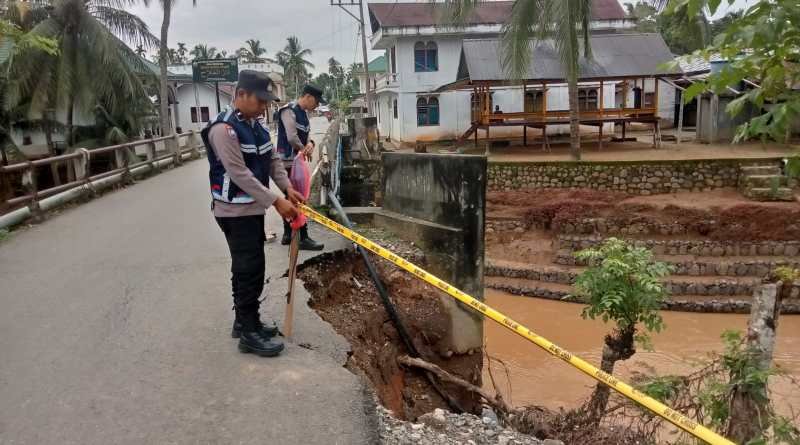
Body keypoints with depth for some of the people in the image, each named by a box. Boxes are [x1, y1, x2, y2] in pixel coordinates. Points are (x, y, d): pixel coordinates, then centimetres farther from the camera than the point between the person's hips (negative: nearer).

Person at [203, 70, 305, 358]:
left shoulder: (257, 124, 9)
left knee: (248, 268, 16)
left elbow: (273, 158, 14)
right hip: (235, 211, -9)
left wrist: (287, 187, -1)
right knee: (250, 270, -6)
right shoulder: (224, 129, -20)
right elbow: (240, 175, -24)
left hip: (254, 208, 9)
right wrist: (276, 201, -23)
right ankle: (249, 333, 4)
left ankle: (244, 321, 29)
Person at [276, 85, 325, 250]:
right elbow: (291, 138, -24)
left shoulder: (303, 113, 14)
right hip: (290, 161, -10)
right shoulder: (289, 111, -16)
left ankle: (287, 234, 24)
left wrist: (310, 143, -9)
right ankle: (303, 238, -2)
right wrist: (304, 149, -7)